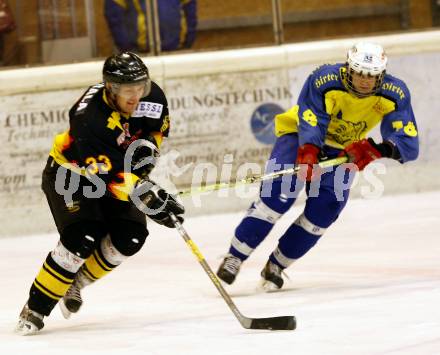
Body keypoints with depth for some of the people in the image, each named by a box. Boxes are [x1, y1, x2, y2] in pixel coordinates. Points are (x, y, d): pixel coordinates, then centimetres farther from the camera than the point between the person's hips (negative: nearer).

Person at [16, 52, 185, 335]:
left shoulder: (151, 96, -19)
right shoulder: (89, 117, -38)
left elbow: (159, 125, 5)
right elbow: (109, 174, -40)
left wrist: (148, 147, -12)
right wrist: (148, 197, -47)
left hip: (118, 166, 6)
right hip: (70, 172, -6)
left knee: (130, 237, -13)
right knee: (83, 237, -26)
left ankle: (75, 284, 10)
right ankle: (35, 309, -15)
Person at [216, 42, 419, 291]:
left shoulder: (395, 95, -24)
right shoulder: (324, 80, -31)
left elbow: (409, 143, -31)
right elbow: (310, 124, -36)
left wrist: (379, 149, -51)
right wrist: (309, 153, -56)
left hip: (343, 151, 3)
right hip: (300, 136, -3)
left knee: (326, 207, -15)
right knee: (278, 195, -23)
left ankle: (276, 265, 2)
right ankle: (235, 256, -13)